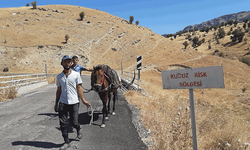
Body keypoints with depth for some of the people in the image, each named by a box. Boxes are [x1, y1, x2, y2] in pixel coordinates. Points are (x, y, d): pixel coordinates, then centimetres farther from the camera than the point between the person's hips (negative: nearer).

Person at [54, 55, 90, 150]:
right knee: (63, 123, 1)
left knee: (74, 122, 4)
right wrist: (56, 103, 13)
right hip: (62, 103, 3)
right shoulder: (59, 76, 9)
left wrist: (83, 100, -5)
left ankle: (78, 129, 39)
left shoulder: (76, 74, 1)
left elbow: (79, 88, 1)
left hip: (73, 102, -2)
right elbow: (58, 90, 14)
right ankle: (66, 142, 16)